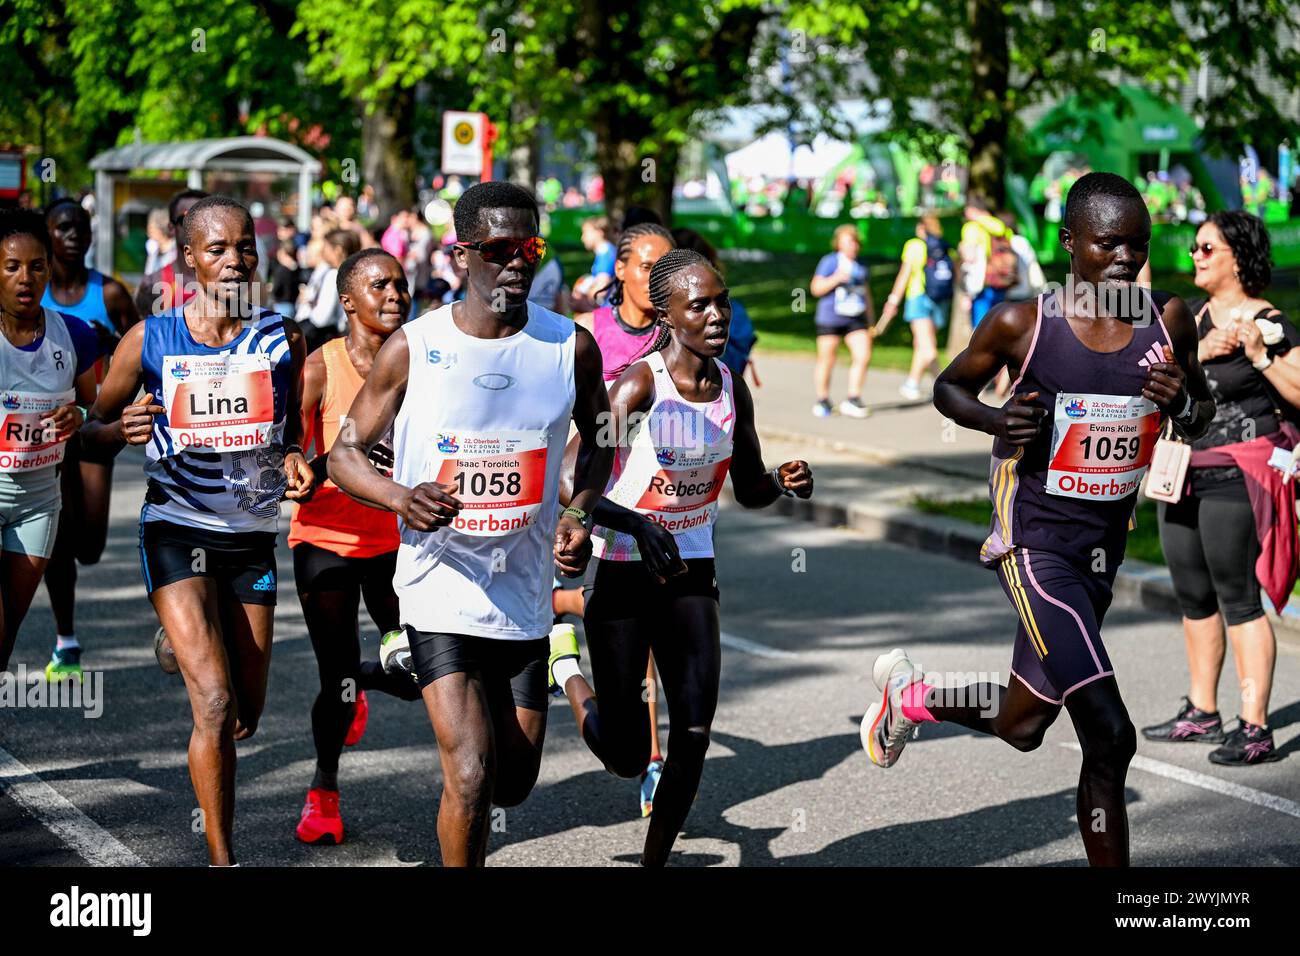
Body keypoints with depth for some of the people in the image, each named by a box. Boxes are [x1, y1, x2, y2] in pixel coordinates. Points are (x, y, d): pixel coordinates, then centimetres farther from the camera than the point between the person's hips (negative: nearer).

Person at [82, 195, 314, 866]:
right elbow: (93, 428, 4)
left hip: (252, 537, 3)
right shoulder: (149, 340, -5)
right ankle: (222, 859, -6)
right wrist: (118, 430, -20)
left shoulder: (281, 338, 0)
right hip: (176, 530, -3)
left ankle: (183, 643, 46)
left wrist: (295, 461, -9)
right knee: (216, 705, -18)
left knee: (245, 719, 11)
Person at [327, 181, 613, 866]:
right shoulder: (413, 348, -9)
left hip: (523, 596, 4)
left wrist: (579, 514, -3)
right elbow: (345, 452, -1)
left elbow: (599, 437, 15)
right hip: (440, 586, -3)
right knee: (470, 778, -16)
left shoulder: (571, 346, -3)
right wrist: (403, 497, -22)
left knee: (513, 784, 13)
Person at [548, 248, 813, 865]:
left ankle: (656, 860, 14)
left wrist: (785, 484, -9)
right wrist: (636, 524, -41)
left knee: (695, 733, -3)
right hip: (621, 573, -5)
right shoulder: (638, 385, -18)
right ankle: (563, 667, 30)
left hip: (691, 572, 5)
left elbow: (749, 490, 13)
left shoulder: (732, 389, 1)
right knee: (626, 757, 1)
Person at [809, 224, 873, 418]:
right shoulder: (829, 262, -4)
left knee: (863, 356, -11)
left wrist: (870, 314, 27)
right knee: (826, 360, 3)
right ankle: (822, 401, 18)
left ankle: (853, 400, -5)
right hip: (830, 318, -4)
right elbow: (816, 288, -8)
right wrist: (836, 279, -21)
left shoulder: (860, 265, 13)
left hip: (856, 319, 4)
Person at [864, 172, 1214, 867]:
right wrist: (997, 421, -17)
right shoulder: (1020, 326, -13)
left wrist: (1180, 402, -12)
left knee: (1022, 724, 20)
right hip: (1035, 542, -6)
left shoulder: (1169, 321, -3)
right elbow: (949, 387, 4)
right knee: (1110, 736, -17)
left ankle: (909, 695, 46)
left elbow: (1203, 414, 12)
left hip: (1105, 544, 6)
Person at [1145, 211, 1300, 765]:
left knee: (1238, 599, -8)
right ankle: (1202, 713, 27)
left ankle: (1255, 729, -5)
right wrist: (1203, 351, -12)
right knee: (1193, 596, 14)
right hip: (1184, 473, 8)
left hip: (1237, 475, -8)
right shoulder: (1193, 316, 10)